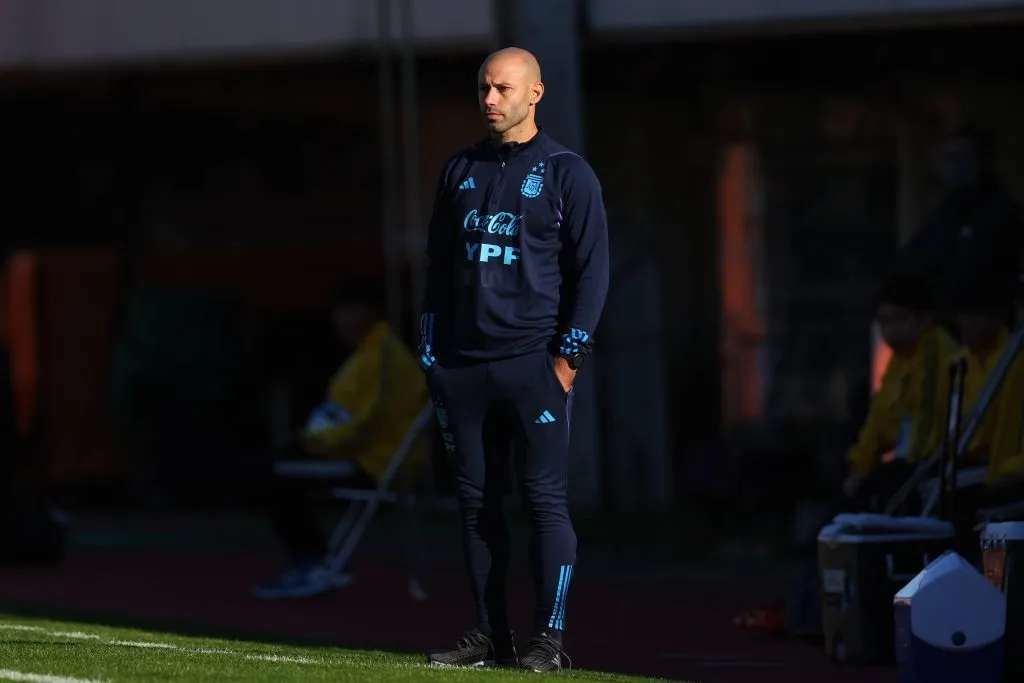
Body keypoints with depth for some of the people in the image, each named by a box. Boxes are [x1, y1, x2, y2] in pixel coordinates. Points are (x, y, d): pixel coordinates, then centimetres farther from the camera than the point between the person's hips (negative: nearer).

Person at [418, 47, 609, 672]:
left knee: (545, 499, -8)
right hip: (463, 364, 5)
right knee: (477, 503, 6)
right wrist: (432, 353, 12)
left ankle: (549, 639, -7)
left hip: (535, 363, -5)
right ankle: (492, 637, 11)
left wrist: (569, 356, -10)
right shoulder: (460, 171, 16)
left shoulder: (568, 173, 1)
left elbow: (592, 269, -3)